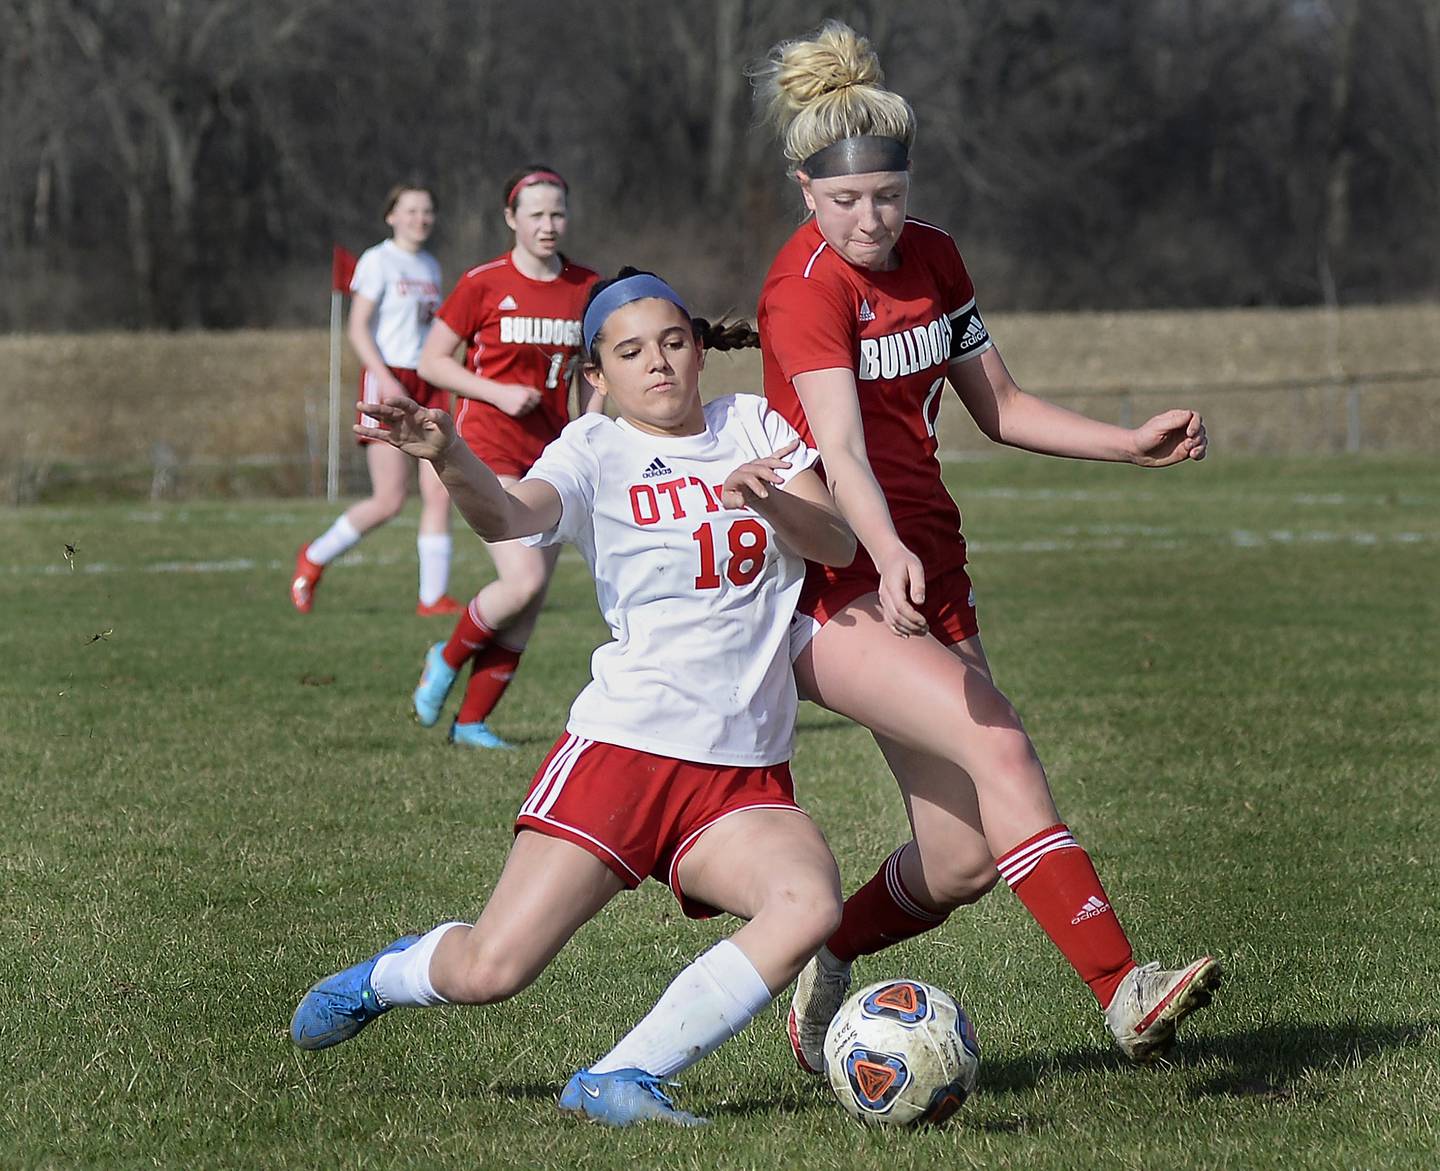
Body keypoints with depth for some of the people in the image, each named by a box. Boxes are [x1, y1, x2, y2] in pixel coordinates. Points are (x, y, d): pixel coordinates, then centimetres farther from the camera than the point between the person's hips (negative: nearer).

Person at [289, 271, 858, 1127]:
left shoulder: (757, 429, 13)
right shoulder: (597, 452, 2)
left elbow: (839, 545, 2)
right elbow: (512, 517, -19)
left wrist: (768, 499, -18)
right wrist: (449, 458, -40)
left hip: (746, 778, 3)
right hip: (623, 747, -3)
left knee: (811, 907, -28)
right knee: (488, 973, -11)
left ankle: (622, 1079, -19)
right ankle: (386, 977, 26)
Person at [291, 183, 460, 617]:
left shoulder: (430, 267, 16)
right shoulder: (378, 261, -6)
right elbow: (357, 328, -11)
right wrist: (387, 380, -21)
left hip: (427, 384, 7)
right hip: (387, 381, -7)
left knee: (439, 493, -4)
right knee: (389, 500, -8)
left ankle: (433, 596, -2)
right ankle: (314, 559, 14)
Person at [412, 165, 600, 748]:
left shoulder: (587, 288, 7)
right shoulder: (484, 284, -6)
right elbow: (431, 360, -1)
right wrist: (498, 393, -14)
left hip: (550, 455, 5)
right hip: (488, 448, -5)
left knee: (529, 606, 3)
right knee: (524, 580, -19)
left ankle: (471, 721, 14)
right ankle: (447, 660, 8)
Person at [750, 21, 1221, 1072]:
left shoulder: (932, 259, 7)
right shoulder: (807, 287, -16)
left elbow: (1000, 407, 18)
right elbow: (840, 447, -31)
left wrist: (1133, 444, 6)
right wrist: (888, 556, -47)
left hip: (927, 576, 8)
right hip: (834, 583, -8)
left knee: (962, 860, 0)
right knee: (1000, 750, -27)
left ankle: (826, 976, 26)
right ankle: (1122, 993, -31)